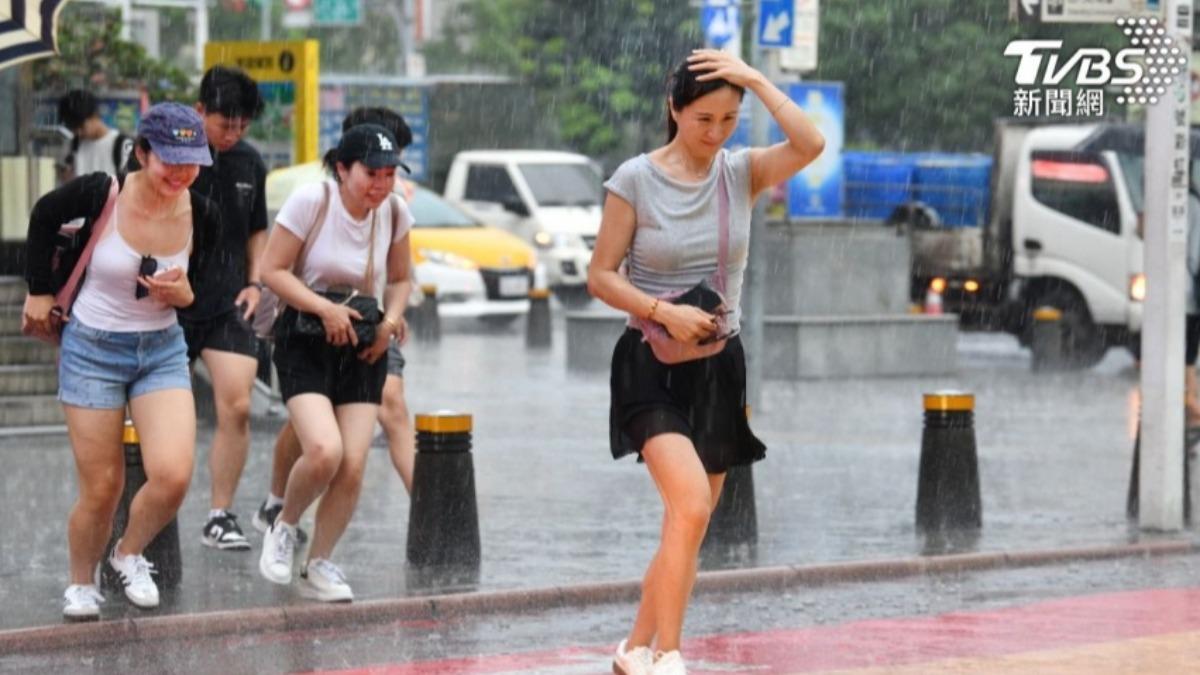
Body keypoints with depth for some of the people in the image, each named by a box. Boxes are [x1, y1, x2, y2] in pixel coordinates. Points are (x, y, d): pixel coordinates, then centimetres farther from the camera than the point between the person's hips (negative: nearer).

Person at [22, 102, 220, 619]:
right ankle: (81, 584, 27)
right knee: (102, 490, -1)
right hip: (93, 349, -2)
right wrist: (39, 289, 9)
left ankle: (129, 555, 15)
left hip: (162, 349, 2)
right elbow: (44, 217, 4)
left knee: (172, 476, -16)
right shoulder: (102, 194, -18)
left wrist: (182, 294, -16)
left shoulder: (201, 217, -8)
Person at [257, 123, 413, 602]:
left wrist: (392, 319, -6)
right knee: (324, 450, -24)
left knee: (353, 467, -6)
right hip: (305, 341, -4)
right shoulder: (311, 201, -15)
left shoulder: (393, 213, -2)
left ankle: (319, 565, 14)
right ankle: (284, 527, 6)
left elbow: (398, 279, 13)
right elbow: (272, 269, -11)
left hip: (363, 346, 4)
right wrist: (325, 309, -20)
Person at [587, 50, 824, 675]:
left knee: (688, 528, 8)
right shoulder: (636, 179, -7)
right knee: (690, 503, -24)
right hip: (651, 365, -4)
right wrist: (665, 313, -19)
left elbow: (810, 145, -17)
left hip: (718, 367, 5)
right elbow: (601, 276, -6)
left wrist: (754, 79, -15)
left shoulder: (741, 172, 1)